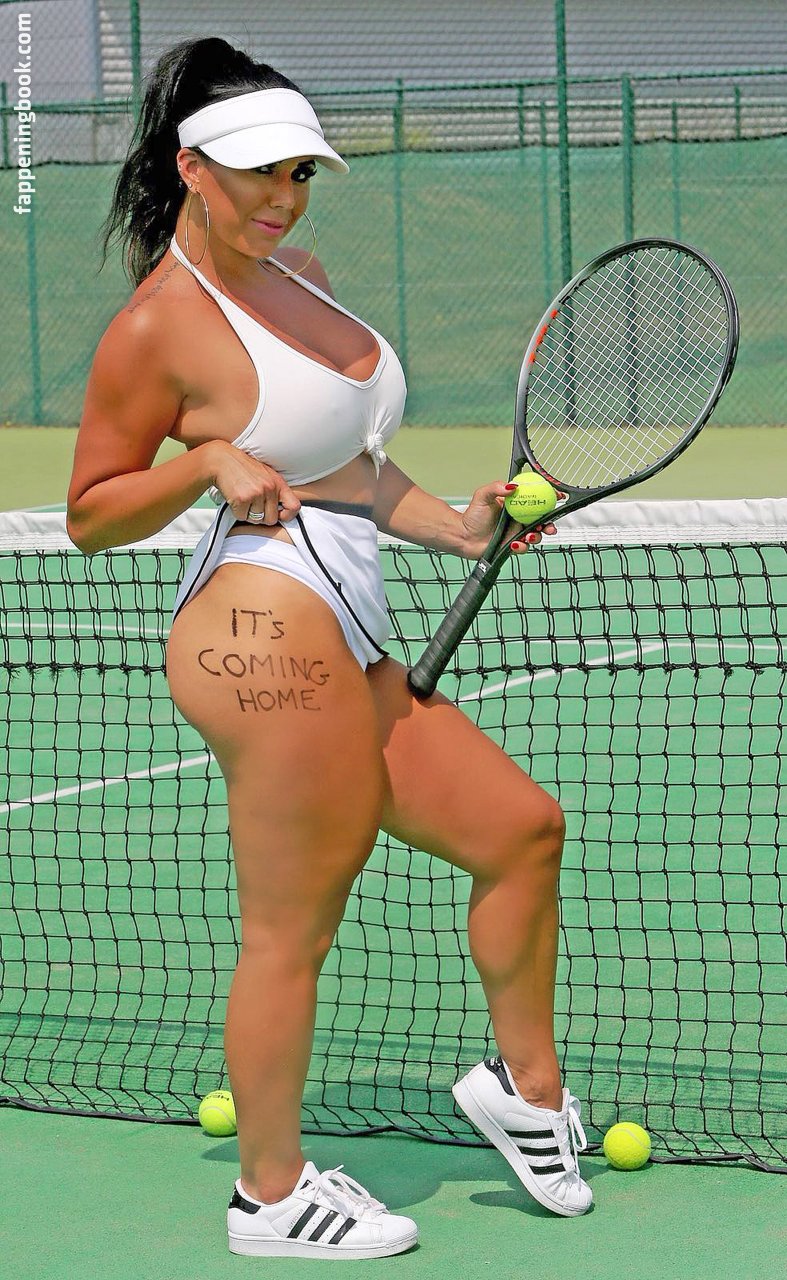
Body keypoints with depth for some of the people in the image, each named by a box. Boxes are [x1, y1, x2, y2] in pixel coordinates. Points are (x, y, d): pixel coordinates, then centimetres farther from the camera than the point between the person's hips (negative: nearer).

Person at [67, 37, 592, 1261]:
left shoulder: (297, 274, 17)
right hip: (270, 637, -9)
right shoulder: (159, 326, -9)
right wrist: (206, 464, -18)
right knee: (290, 932, -1)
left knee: (521, 827, 13)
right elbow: (90, 516, -3)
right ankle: (272, 1194, 13)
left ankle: (526, 1085, 29)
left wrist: (454, 526, 12)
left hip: (354, 653, 9)